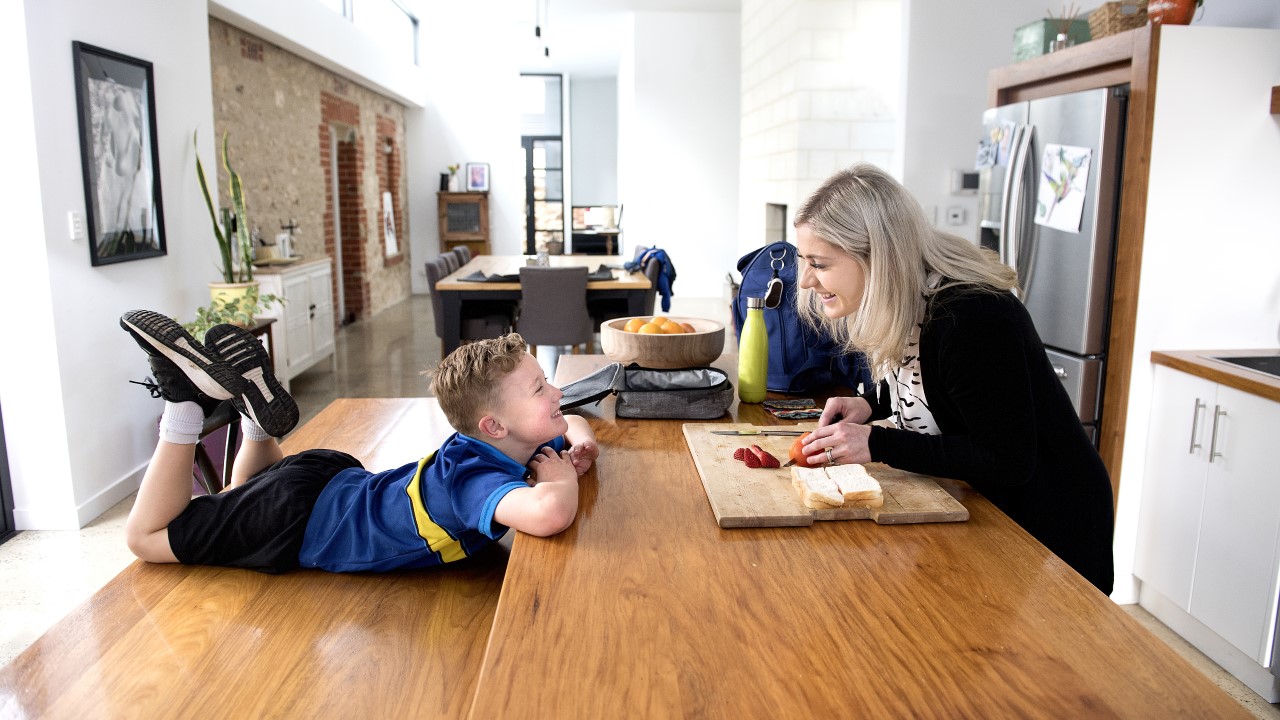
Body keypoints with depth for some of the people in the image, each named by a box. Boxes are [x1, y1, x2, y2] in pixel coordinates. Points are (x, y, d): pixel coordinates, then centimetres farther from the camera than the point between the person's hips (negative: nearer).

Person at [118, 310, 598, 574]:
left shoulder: (509, 446, -10)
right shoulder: (475, 478, -37)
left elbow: (570, 421, 11)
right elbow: (550, 515, -58)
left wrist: (579, 443, -14)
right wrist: (563, 479, -34)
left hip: (337, 479, 8)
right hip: (304, 518, -8)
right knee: (146, 536, 9)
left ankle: (254, 405, 19)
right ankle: (187, 400, 6)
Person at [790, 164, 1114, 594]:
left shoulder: (972, 320, -33)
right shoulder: (895, 305, -6)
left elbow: (1008, 461, -28)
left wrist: (877, 445, -30)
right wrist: (870, 403, -7)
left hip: (1048, 526, -8)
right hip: (980, 505, 8)